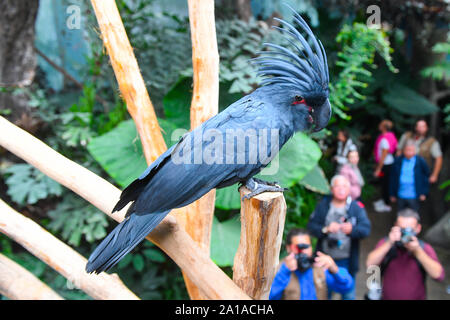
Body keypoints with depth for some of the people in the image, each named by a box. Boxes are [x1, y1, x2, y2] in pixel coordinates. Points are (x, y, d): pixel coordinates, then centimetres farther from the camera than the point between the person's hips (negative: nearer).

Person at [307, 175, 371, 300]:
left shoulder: (357, 207, -5)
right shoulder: (323, 205, -2)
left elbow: (366, 229, -14)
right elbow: (311, 226, -5)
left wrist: (352, 229, -34)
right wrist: (326, 229, -23)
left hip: (347, 261, -1)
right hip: (325, 259, 1)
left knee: (348, 294, 15)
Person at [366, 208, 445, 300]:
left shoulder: (425, 248, -4)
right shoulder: (385, 244, -5)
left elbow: (438, 275, -16)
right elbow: (370, 264, -19)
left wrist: (417, 251, -23)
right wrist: (389, 243, -25)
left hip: (416, 297, 0)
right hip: (387, 297, 0)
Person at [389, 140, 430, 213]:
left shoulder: (420, 162, -6)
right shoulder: (398, 161, -1)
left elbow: (426, 176, 2)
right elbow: (393, 178, 4)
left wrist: (424, 193, -3)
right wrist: (392, 194, 5)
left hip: (414, 196, -2)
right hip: (400, 195, 2)